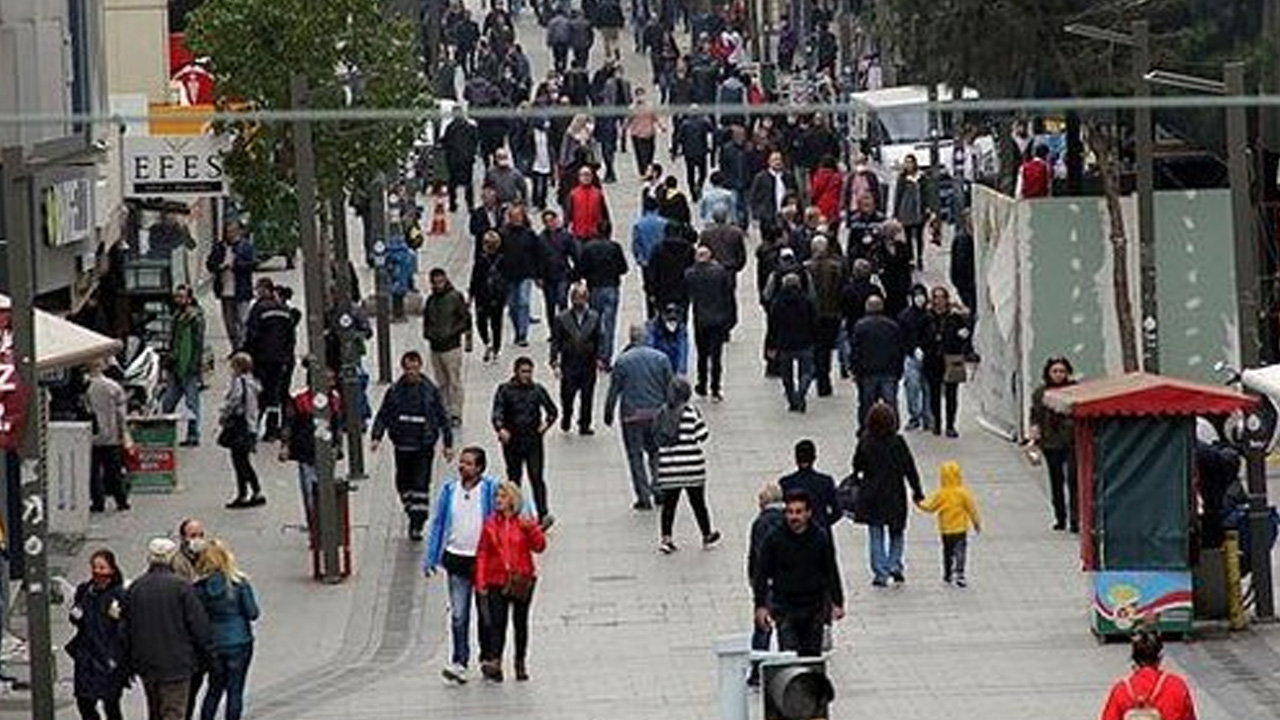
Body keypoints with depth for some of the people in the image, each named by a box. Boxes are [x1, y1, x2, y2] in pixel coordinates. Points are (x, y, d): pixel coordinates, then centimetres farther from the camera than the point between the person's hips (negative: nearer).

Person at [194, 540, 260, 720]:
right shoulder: (239, 583, -11)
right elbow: (252, 613, -7)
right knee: (235, 691, 4)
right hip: (239, 642, -2)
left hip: (213, 645, 3)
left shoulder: (199, 587, -6)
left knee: (214, 689, 18)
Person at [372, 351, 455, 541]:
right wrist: (377, 436, -8)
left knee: (421, 484, -9)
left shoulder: (430, 390, -1)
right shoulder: (395, 391, 2)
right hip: (402, 445, 3)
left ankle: (417, 525, -8)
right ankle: (413, 514, 29)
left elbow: (443, 418, 5)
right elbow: (383, 416, 6)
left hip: (424, 446, -3)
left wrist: (448, 443, 4)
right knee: (404, 484, 10)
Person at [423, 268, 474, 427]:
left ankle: (456, 414, -3)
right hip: (435, 347, 6)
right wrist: (428, 332, 3)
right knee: (441, 383, 10)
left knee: (454, 381, -5)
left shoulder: (455, 297, -5)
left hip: (451, 346, -6)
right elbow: (426, 320, 23)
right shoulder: (431, 300, 12)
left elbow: (466, 319, -4)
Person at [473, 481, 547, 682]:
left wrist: (531, 529, -23)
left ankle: (521, 663, 21)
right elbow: (482, 554, 3)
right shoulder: (490, 524, 3)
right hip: (497, 581, 0)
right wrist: (480, 583, -2)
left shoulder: (525, 523, 1)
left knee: (520, 622, 10)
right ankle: (494, 662, -17)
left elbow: (539, 546, -6)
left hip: (522, 580, 0)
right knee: (497, 622, -10)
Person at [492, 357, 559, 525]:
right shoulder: (505, 390, -1)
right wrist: (500, 429, -29)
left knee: (536, 478, -10)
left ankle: (543, 515, -15)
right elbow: (496, 413, -10)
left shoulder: (537, 390, 5)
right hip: (512, 441, 0)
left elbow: (553, 411, 17)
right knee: (514, 478, 10)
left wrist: (546, 424, 0)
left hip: (534, 441, 0)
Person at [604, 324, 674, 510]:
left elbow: (614, 390, -5)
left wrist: (609, 413, 6)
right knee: (656, 452, 19)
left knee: (635, 455, 6)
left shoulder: (623, 360, -9)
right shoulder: (661, 358, -2)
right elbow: (669, 388, 3)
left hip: (632, 416, -3)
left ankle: (644, 497, 4)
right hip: (656, 413, 3)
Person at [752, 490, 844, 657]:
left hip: (814, 607, 1)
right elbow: (761, 574, 0)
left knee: (812, 654, 7)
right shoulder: (774, 540, -5)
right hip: (785, 608, -1)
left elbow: (832, 573, 6)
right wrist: (761, 606, -7)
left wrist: (837, 603, 2)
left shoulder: (821, 538, -1)